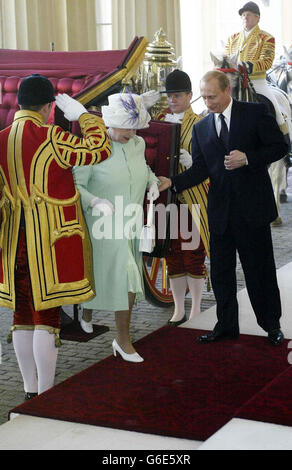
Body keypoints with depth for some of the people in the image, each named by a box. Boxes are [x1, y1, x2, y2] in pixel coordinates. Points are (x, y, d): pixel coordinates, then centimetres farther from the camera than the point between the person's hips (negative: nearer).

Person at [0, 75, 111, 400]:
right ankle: (46, 396, 5)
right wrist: (82, 114, 1)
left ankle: (30, 389, 21)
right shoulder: (49, 138, -14)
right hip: (50, 238, -6)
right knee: (47, 313, 0)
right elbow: (99, 150, -11)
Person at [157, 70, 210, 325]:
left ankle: (196, 309, 13)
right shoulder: (160, 121, 10)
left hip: (193, 200, -4)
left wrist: (192, 162, -25)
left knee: (194, 255, 1)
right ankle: (179, 309, 20)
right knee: (172, 255, 9)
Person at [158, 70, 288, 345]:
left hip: (253, 206, -4)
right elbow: (200, 168, 3)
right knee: (220, 271, 9)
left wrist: (247, 158, -16)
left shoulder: (255, 113, -1)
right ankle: (226, 325, 22)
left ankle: (271, 324, 20)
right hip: (220, 210, 4)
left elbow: (279, 146, -2)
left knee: (260, 268, 4)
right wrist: (172, 182, -12)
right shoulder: (201, 128, 10)